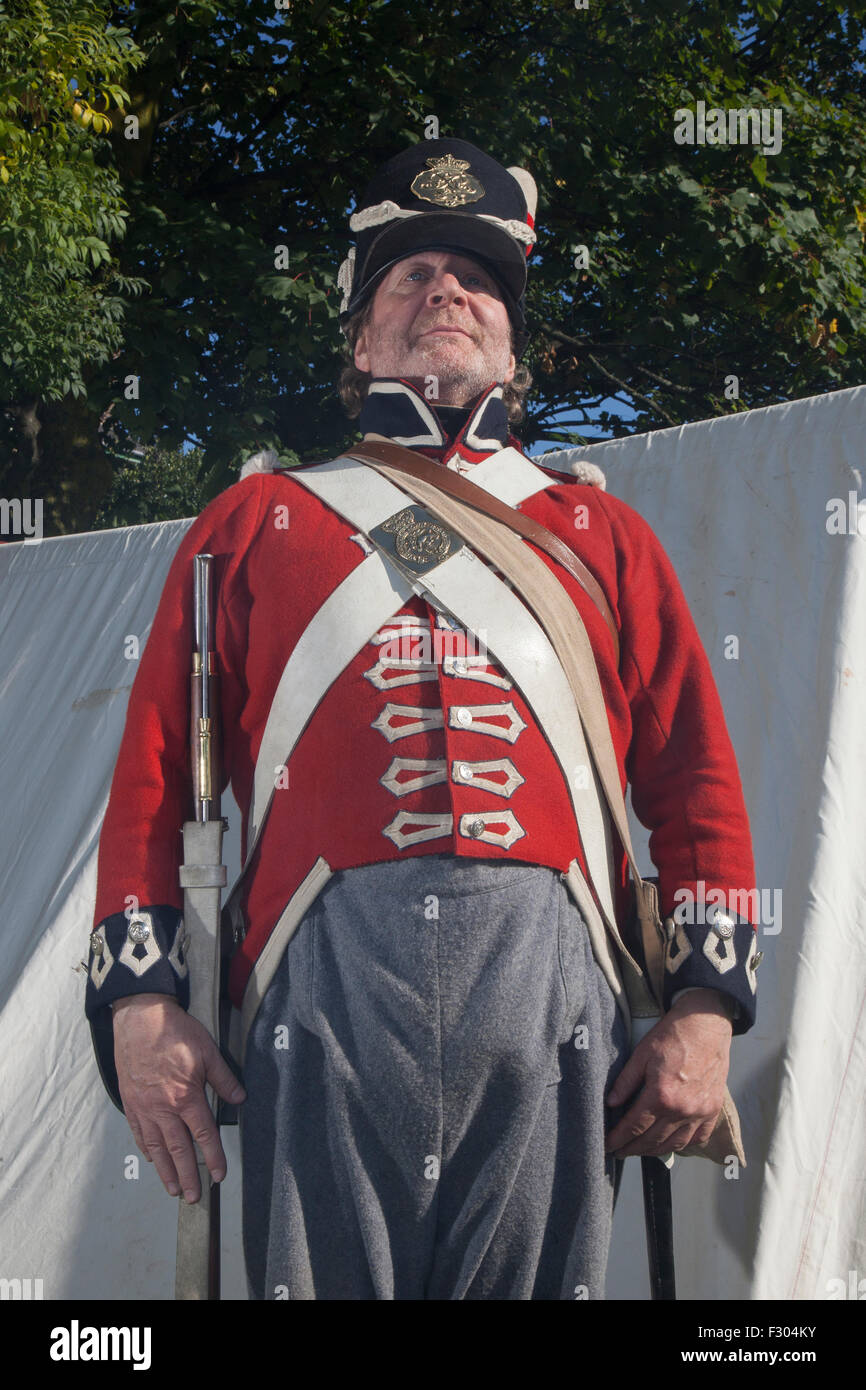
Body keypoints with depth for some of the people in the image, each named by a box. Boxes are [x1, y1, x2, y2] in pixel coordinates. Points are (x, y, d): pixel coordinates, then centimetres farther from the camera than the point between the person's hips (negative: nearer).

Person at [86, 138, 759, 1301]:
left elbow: (696, 779, 15)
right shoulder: (256, 522, 19)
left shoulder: (600, 533, 21)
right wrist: (142, 1002, 0)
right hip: (327, 981, -1)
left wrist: (705, 1010, 3)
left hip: (549, 987, 1)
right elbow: (156, 771, 12)